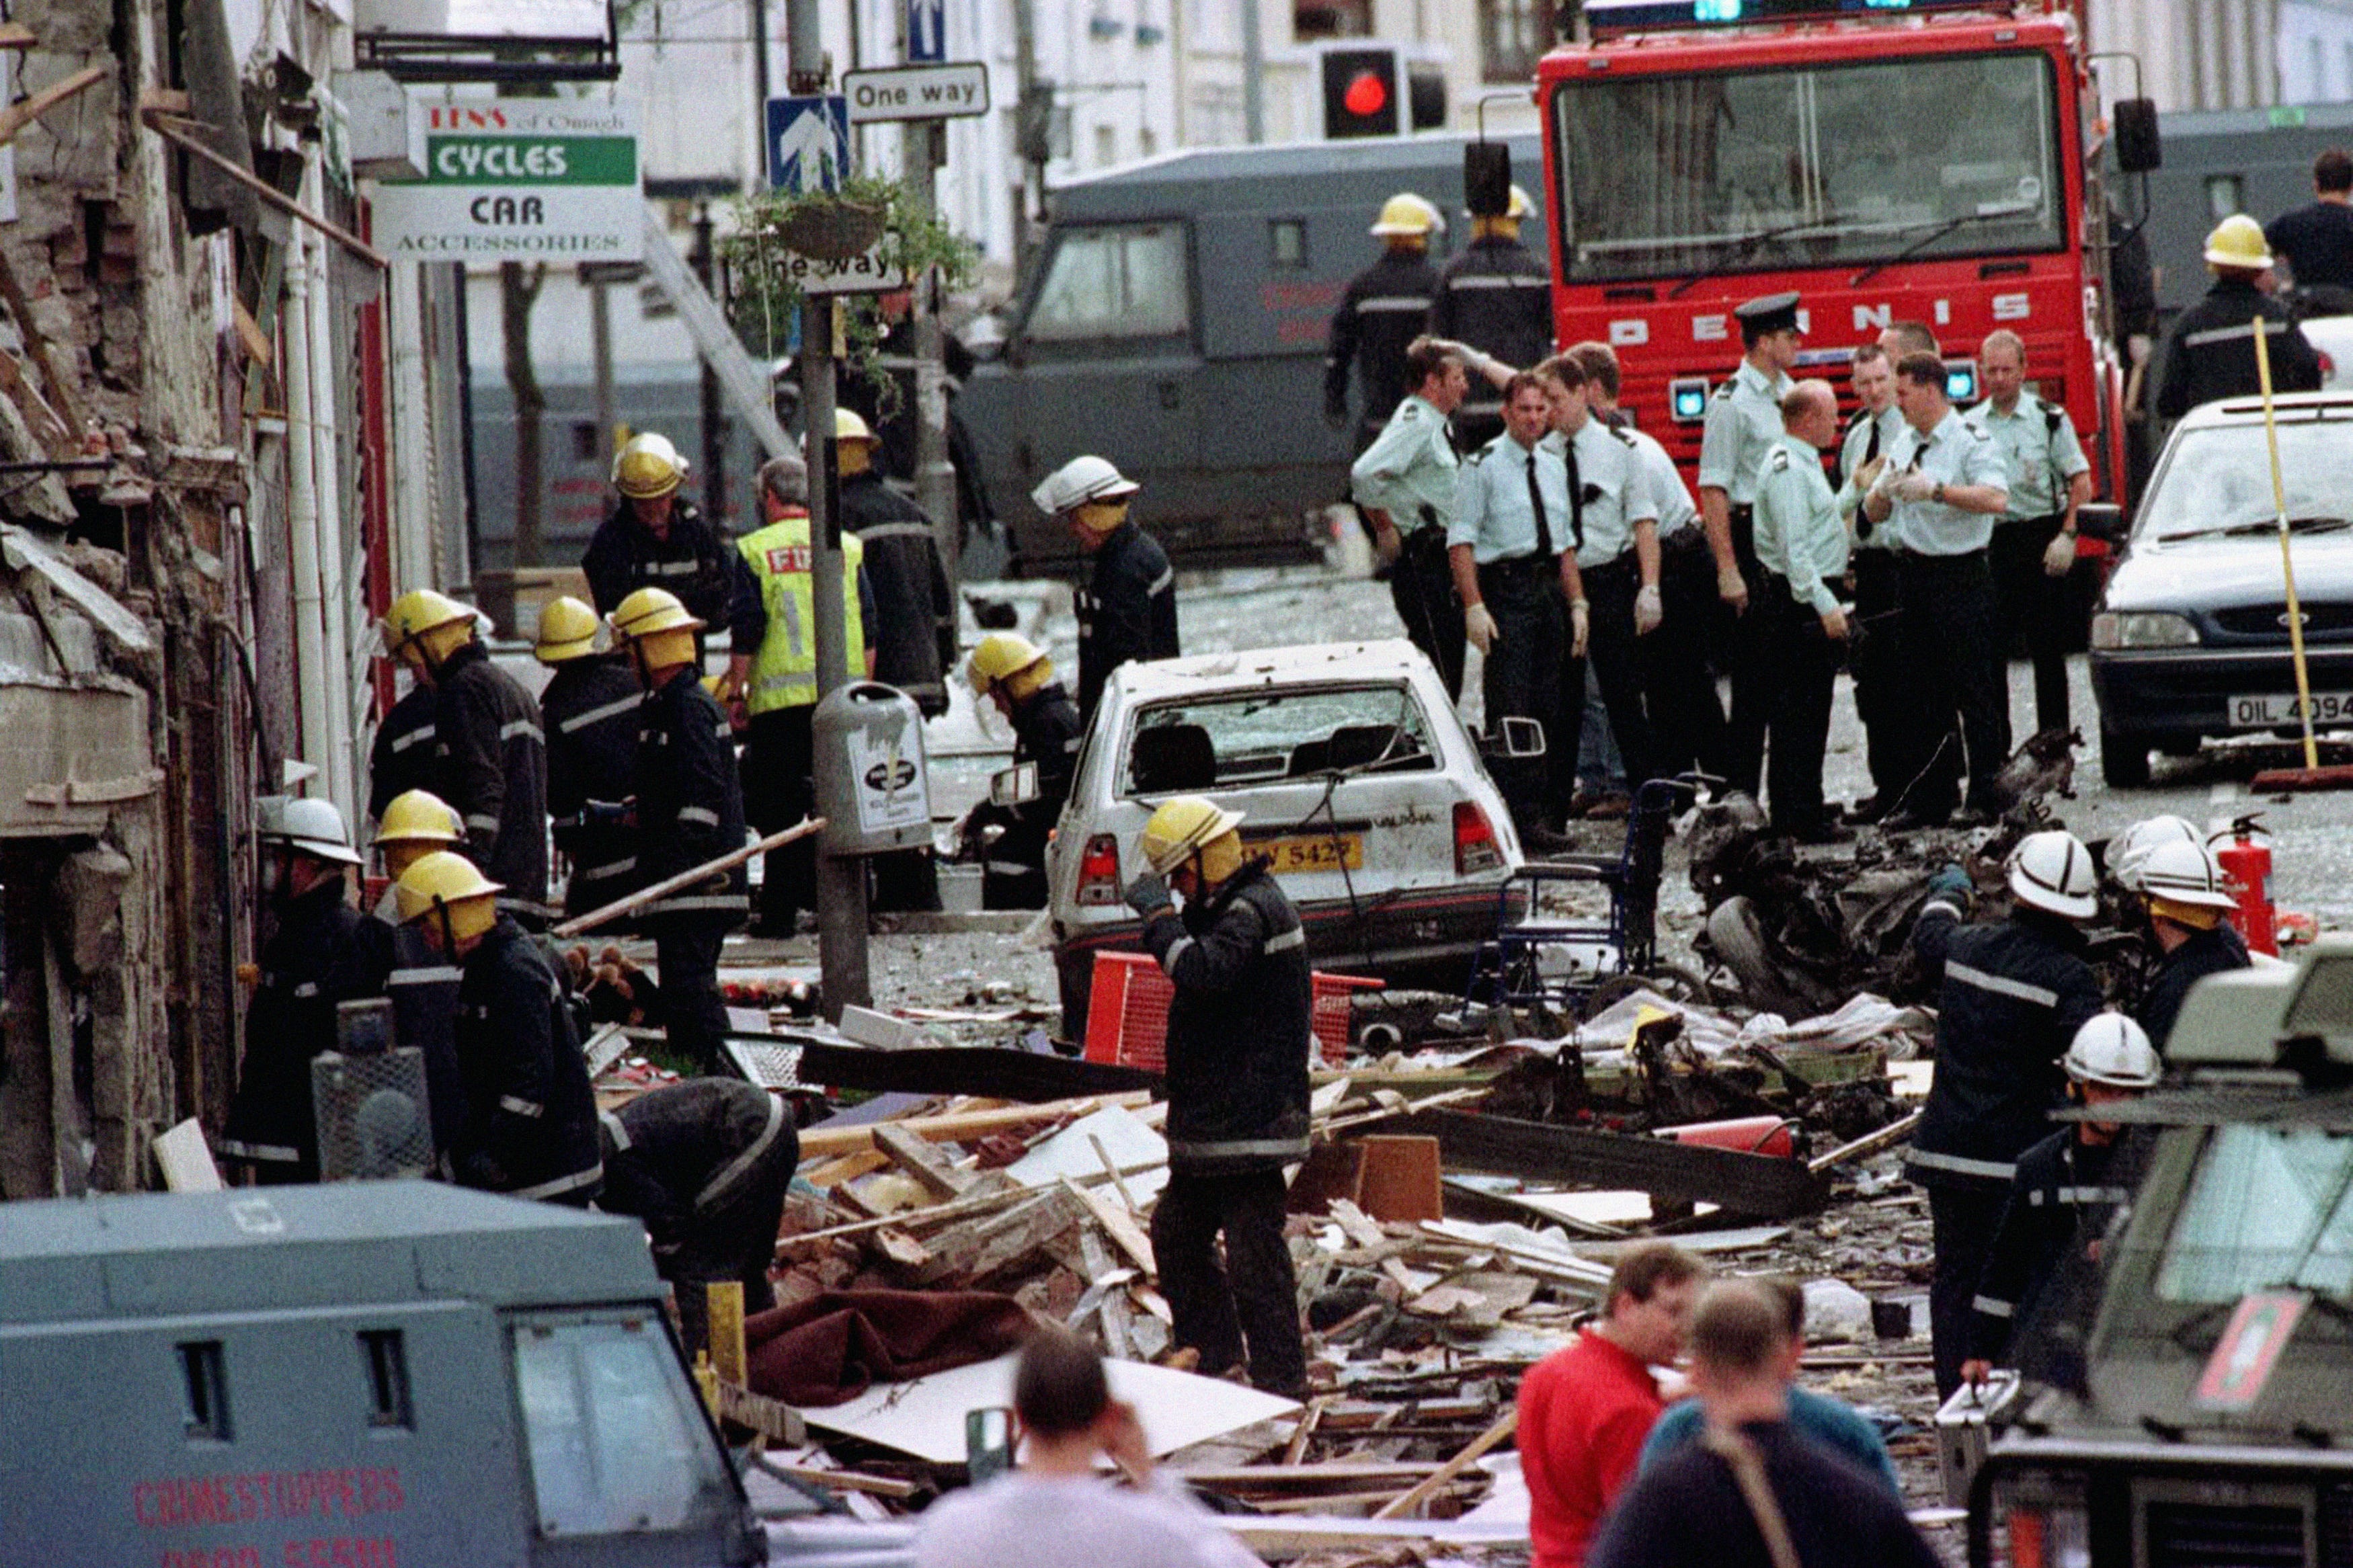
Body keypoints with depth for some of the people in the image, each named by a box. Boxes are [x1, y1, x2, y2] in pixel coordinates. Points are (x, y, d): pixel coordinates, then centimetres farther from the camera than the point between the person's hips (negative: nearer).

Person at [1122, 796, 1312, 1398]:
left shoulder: (1253, 910, -16)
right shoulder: (1226, 908, 18)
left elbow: (1202, 971, -32)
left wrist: (1158, 913, -23)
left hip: (1249, 1121, -11)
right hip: (1215, 1120, 11)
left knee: (1253, 1250, -10)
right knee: (1176, 1234, 17)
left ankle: (1281, 1382, -6)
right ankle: (1213, 1354, 27)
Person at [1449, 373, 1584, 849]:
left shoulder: (1554, 466, 16)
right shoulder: (1483, 466, -5)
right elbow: (1461, 541, -9)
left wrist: (1577, 603, 12)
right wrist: (1474, 607, -17)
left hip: (1549, 590, 7)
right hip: (1505, 590, -7)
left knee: (1550, 707, 7)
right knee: (1510, 706, -10)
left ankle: (1543, 811, 12)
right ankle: (1519, 816, -11)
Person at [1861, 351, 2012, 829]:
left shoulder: (1970, 440, -8)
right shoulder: (1905, 444, 16)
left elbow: (1996, 498, -24)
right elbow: (1874, 515, 19)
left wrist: (1935, 490, -27)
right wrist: (1883, 491, -4)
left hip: (1960, 574, -8)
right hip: (1914, 571, 8)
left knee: (1975, 693, -6)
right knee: (1924, 696, 9)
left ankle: (1988, 796, -3)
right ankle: (1928, 799, 13)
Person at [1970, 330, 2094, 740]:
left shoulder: (2049, 419, 0)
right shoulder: (1970, 425, 10)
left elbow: (2080, 483, -2)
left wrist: (2066, 537, -13)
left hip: (2039, 537, -3)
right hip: (1988, 542, 3)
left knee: (2047, 649, 0)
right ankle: (1994, 745, 9)